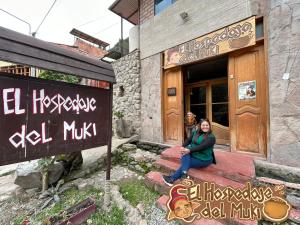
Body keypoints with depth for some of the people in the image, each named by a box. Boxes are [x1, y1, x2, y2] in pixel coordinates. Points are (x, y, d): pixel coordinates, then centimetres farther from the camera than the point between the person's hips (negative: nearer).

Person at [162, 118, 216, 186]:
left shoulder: (211, 137, -12)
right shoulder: (196, 132, 6)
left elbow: (202, 147, -25)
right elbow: (188, 140, -1)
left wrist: (189, 150, -33)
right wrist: (183, 147, -21)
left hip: (203, 160, -5)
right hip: (193, 155, 6)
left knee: (186, 163, -21)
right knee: (185, 151, -25)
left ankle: (172, 178, -10)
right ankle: (184, 174, -30)